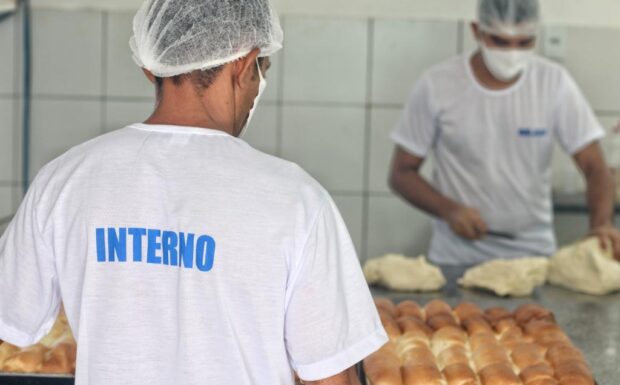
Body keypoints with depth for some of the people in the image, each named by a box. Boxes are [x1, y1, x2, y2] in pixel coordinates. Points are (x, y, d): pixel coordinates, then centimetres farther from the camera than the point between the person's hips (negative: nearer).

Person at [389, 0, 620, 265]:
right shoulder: (436, 86, -5)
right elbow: (402, 174, 1)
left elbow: (595, 167, -2)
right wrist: (449, 210, -16)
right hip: (456, 259, -1)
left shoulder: (554, 83, -1)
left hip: (534, 255, 1)